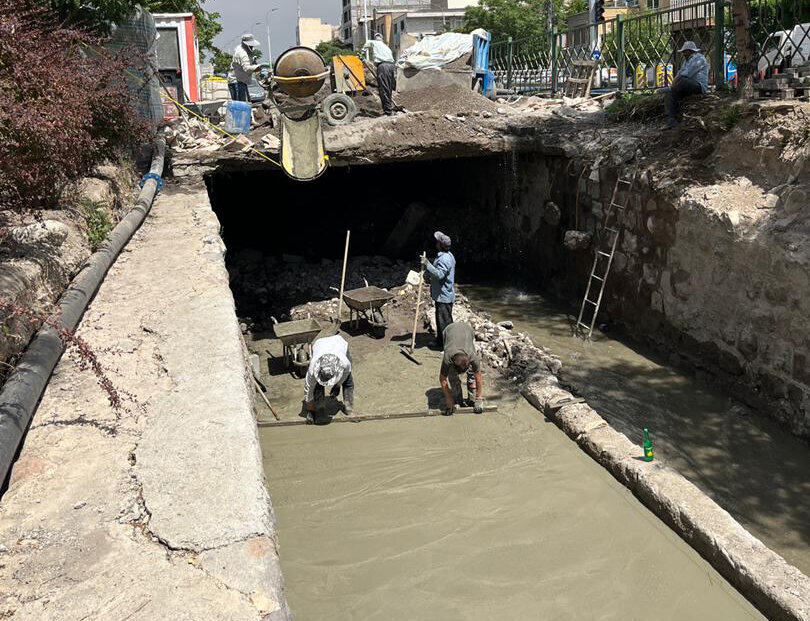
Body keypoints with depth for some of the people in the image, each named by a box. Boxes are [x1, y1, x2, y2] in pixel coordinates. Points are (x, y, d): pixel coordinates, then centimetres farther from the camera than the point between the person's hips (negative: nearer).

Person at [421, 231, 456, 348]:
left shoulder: (445, 259, -22)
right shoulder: (445, 255, 13)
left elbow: (439, 274, -33)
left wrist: (427, 264, -33)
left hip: (444, 296, -11)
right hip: (440, 295, 11)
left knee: (445, 320, -4)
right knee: (440, 318, 19)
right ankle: (440, 340, 31)